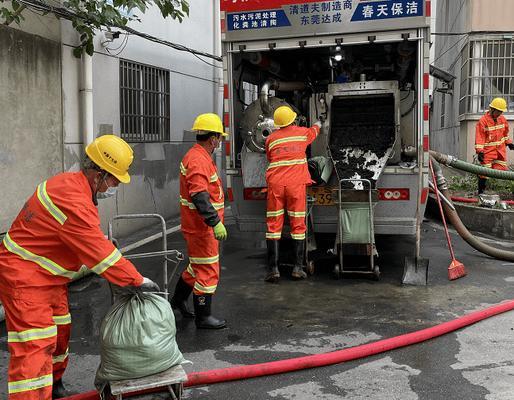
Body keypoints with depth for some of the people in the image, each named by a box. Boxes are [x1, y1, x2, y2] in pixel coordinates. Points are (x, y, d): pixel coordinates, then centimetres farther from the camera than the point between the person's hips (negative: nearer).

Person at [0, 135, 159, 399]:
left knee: (59, 332, 21)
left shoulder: (71, 182, 3)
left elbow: (90, 241, 14)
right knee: (35, 347, -11)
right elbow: (100, 254, -26)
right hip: (24, 276, -11)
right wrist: (138, 281, -19)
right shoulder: (74, 203, -29)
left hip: (49, 276, 11)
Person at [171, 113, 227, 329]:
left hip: (197, 224, 11)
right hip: (201, 226, -11)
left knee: (198, 264, 24)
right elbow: (200, 196, -32)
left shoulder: (197, 156, 13)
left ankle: (178, 299, 39)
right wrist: (215, 222, -35)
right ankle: (203, 316, 10)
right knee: (208, 270, -1)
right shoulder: (198, 161, -22)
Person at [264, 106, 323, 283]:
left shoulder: (271, 139, 12)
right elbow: (315, 130, 35)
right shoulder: (302, 133, 12)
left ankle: (273, 269, 0)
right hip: (296, 183, -1)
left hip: (275, 183, 1)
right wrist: (318, 123, 58)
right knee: (298, 225, 5)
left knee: (273, 225, 2)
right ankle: (298, 267, 6)